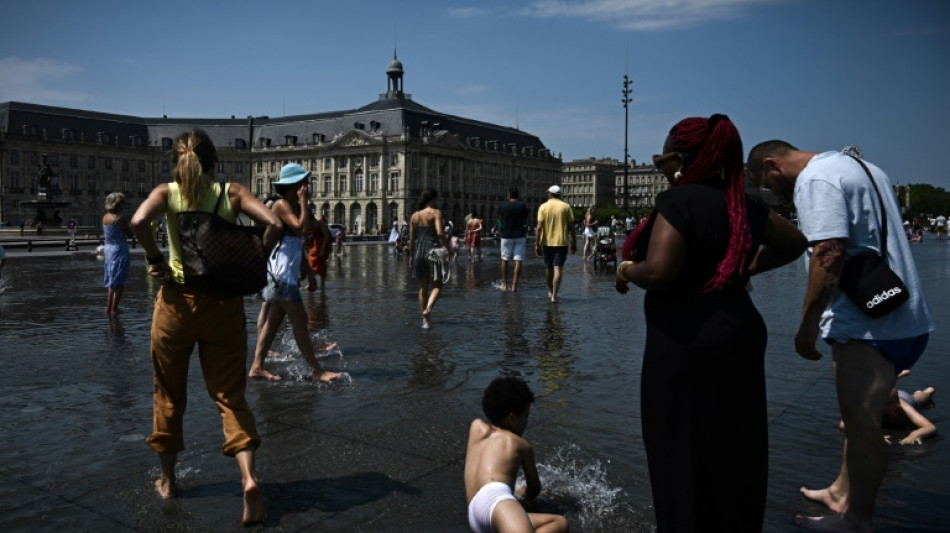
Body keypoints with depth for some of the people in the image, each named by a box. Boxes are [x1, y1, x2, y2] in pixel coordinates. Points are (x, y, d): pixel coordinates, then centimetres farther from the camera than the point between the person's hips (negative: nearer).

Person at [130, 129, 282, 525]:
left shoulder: (167, 192, -1)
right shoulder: (232, 193, 1)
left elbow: (139, 221, -21)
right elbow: (273, 224, -13)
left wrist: (155, 259, -7)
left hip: (177, 300, 0)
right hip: (224, 303, 0)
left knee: (169, 395, 18)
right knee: (230, 396, 6)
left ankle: (167, 479, 31)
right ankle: (249, 476, -13)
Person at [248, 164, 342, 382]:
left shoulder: (293, 206, 16)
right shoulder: (282, 205, -12)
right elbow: (301, 227, -24)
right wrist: (303, 200, -18)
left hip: (287, 272, 10)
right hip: (280, 272, -10)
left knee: (274, 320, 11)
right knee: (299, 320, -8)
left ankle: (257, 367, 15)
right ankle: (317, 371, -6)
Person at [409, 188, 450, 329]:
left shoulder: (414, 215, 9)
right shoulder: (436, 213, -6)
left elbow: (411, 238, 10)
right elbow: (440, 233, -19)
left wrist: (412, 256, 17)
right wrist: (448, 247, -10)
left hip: (419, 252, 5)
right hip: (433, 251, -5)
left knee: (423, 287, 14)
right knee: (436, 285, 5)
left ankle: (425, 319, 17)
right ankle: (428, 308, -20)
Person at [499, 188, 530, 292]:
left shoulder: (503, 206, -3)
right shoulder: (523, 206, -2)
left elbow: (500, 220, 7)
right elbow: (525, 222, 2)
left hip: (506, 236, 0)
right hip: (520, 236, 0)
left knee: (505, 260, 13)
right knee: (518, 261, -2)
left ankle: (504, 284, 19)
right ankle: (514, 285, -7)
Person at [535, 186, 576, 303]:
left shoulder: (543, 207, -1)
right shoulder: (566, 207, 0)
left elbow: (539, 227, -7)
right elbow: (571, 227, -1)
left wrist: (537, 244, -4)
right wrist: (574, 243, 8)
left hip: (547, 242, 1)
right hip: (562, 242, -1)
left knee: (548, 268, 17)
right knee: (558, 269, -4)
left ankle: (550, 292, 32)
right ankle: (554, 296, -12)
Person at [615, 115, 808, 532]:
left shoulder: (678, 200, -16)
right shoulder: (738, 202, 8)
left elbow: (658, 272, -27)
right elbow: (794, 243, 18)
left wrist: (626, 269, -7)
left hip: (687, 343, -8)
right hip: (739, 334, 9)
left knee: (683, 457, 5)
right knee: (732, 453, 19)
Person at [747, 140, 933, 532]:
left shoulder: (814, 180, -13)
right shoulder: (858, 165, 19)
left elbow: (828, 253, -24)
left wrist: (807, 325, -20)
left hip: (867, 325, -11)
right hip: (902, 318, 11)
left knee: (861, 420, -2)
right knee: (859, 416, 20)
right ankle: (843, 491, 33)